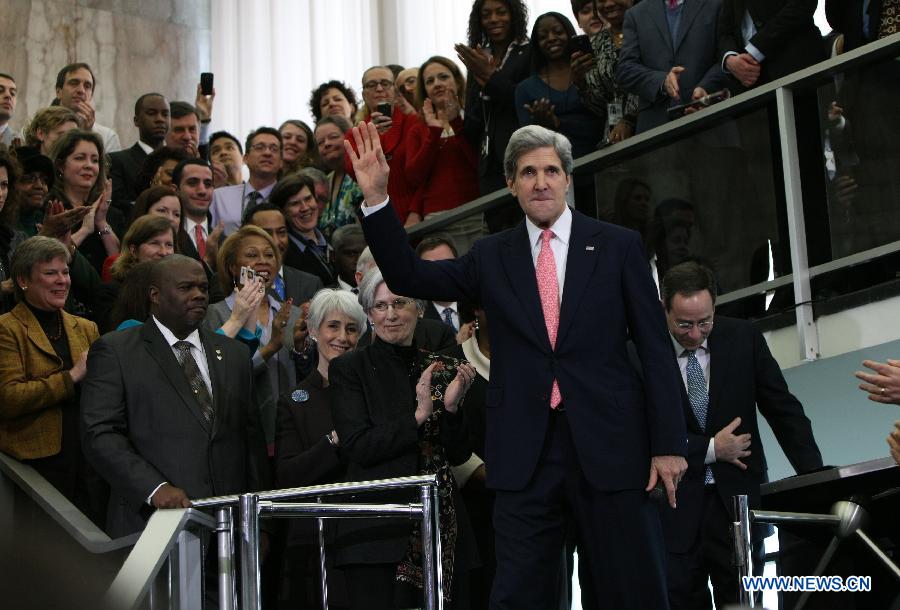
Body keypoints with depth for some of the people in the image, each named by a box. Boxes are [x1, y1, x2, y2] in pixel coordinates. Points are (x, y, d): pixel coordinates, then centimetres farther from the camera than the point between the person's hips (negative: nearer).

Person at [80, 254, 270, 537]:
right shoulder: (115, 351, 1)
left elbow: (251, 440, 16)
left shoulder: (233, 353, 16)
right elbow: (100, 435, -8)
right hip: (150, 522, -4)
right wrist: (154, 488, -20)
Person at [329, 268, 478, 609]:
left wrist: (451, 407, -8)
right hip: (380, 533, -3)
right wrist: (418, 416, -17)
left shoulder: (440, 369, 12)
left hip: (443, 528, 3)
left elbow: (459, 455, 10)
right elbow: (358, 446, -8)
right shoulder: (349, 369, 3)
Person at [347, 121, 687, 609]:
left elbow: (656, 350, 2)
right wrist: (375, 198, -6)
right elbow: (410, 277, 6)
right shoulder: (492, 257, 11)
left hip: (608, 443, -2)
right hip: (527, 453, 2)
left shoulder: (616, 246, 4)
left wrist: (668, 444, -3)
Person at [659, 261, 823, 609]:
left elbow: (784, 410, 3)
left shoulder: (743, 338, 1)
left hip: (738, 498, 2)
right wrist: (710, 449, -10)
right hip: (675, 507, -2)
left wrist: (815, 479, -8)